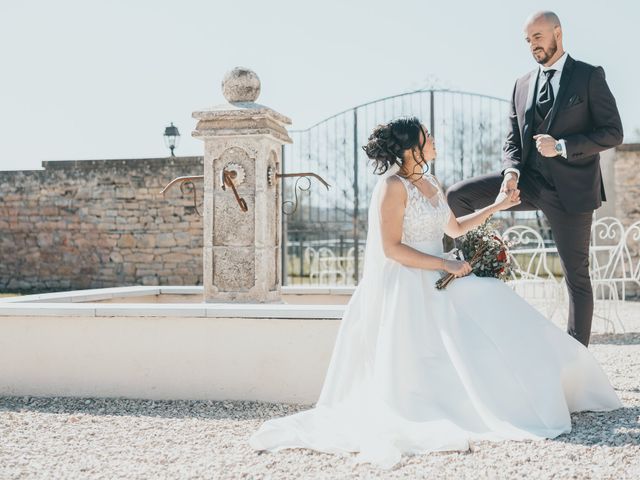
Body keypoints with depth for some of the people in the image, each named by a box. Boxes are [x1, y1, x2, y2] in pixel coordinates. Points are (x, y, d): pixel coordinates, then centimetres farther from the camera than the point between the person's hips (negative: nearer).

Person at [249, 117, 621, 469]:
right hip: (406, 287, -8)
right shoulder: (393, 186, -13)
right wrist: (446, 265, -17)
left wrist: (495, 207, 20)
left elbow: (454, 228, 25)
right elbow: (392, 248, -19)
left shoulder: (430, 183, 14)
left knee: (494, 320, -5)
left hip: (436, 283, 8)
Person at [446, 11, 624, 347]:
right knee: (457, 196, -12)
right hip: (528, 182, 4)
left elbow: (613, 132, -7)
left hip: (571, 188, -4)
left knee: (576, 276, 3)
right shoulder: (522, 85, 13)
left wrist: (562, 146, -19)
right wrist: (511, 171, -10)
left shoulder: (590, 76, -1)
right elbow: (512, 140, 11)